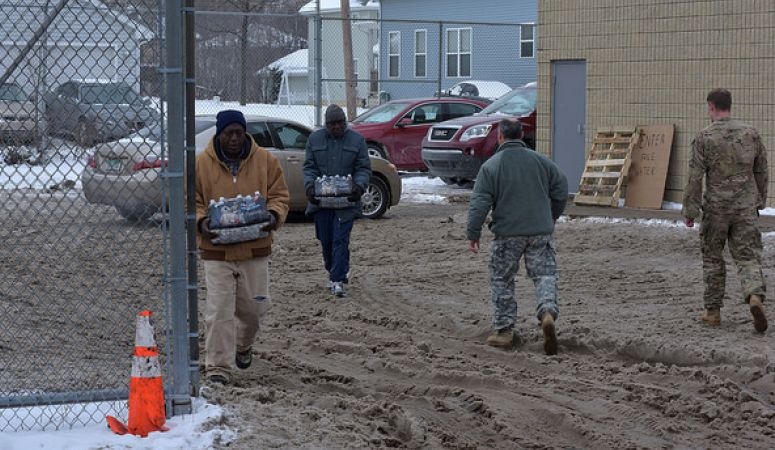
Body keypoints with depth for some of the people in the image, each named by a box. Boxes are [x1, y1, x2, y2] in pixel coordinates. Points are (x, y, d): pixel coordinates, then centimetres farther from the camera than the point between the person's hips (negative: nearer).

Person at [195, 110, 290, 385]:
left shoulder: (265, 161, 2)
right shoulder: (202, 163, -1)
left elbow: (279, 195, 6)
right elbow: (192, 202, 4)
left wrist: (273, 215, -14)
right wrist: (201, 221, -15)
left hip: (255, 248, 2)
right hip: (216, 249, -2)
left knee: (254, 306, 12)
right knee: (219, 310, -7)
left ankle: (243, 345, 43)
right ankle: (218, 367, -2)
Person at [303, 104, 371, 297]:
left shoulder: (357, 140, 4)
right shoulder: (315, 139, 9)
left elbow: (364, 168, 3)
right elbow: (309, 167, 7)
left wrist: (359, 185, -17)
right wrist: (309, 185, -12)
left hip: (346, 201, -2)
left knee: (340, 240, -10)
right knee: (325, 240, 8)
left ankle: (338, 280, -10)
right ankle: (334, 272, 28)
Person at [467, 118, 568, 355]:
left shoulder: (491, 166, -5)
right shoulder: (542, 161, 6)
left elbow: (479, 203, -8)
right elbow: (561, 190, 13)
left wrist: (473, 233, -2)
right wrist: (550, 219, 27)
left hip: (507, 233, -2)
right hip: (540, 231, 2)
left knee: (502, 281, 10)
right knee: (545, 274, 4)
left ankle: (504, 330, 11)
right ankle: (548, 313, -22)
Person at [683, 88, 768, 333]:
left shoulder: (704, 137, -9)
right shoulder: (750, 133, 2)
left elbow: (695, 177, -10)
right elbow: (761, 172, 9)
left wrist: (689, 211, -4)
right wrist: (759, 201, 22)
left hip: (716, 208, -2)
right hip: (746, 208, 2)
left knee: (713, 259, 12)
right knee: (748, 257, 2)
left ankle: (713, 312, 17)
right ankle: (755, 297, -25)